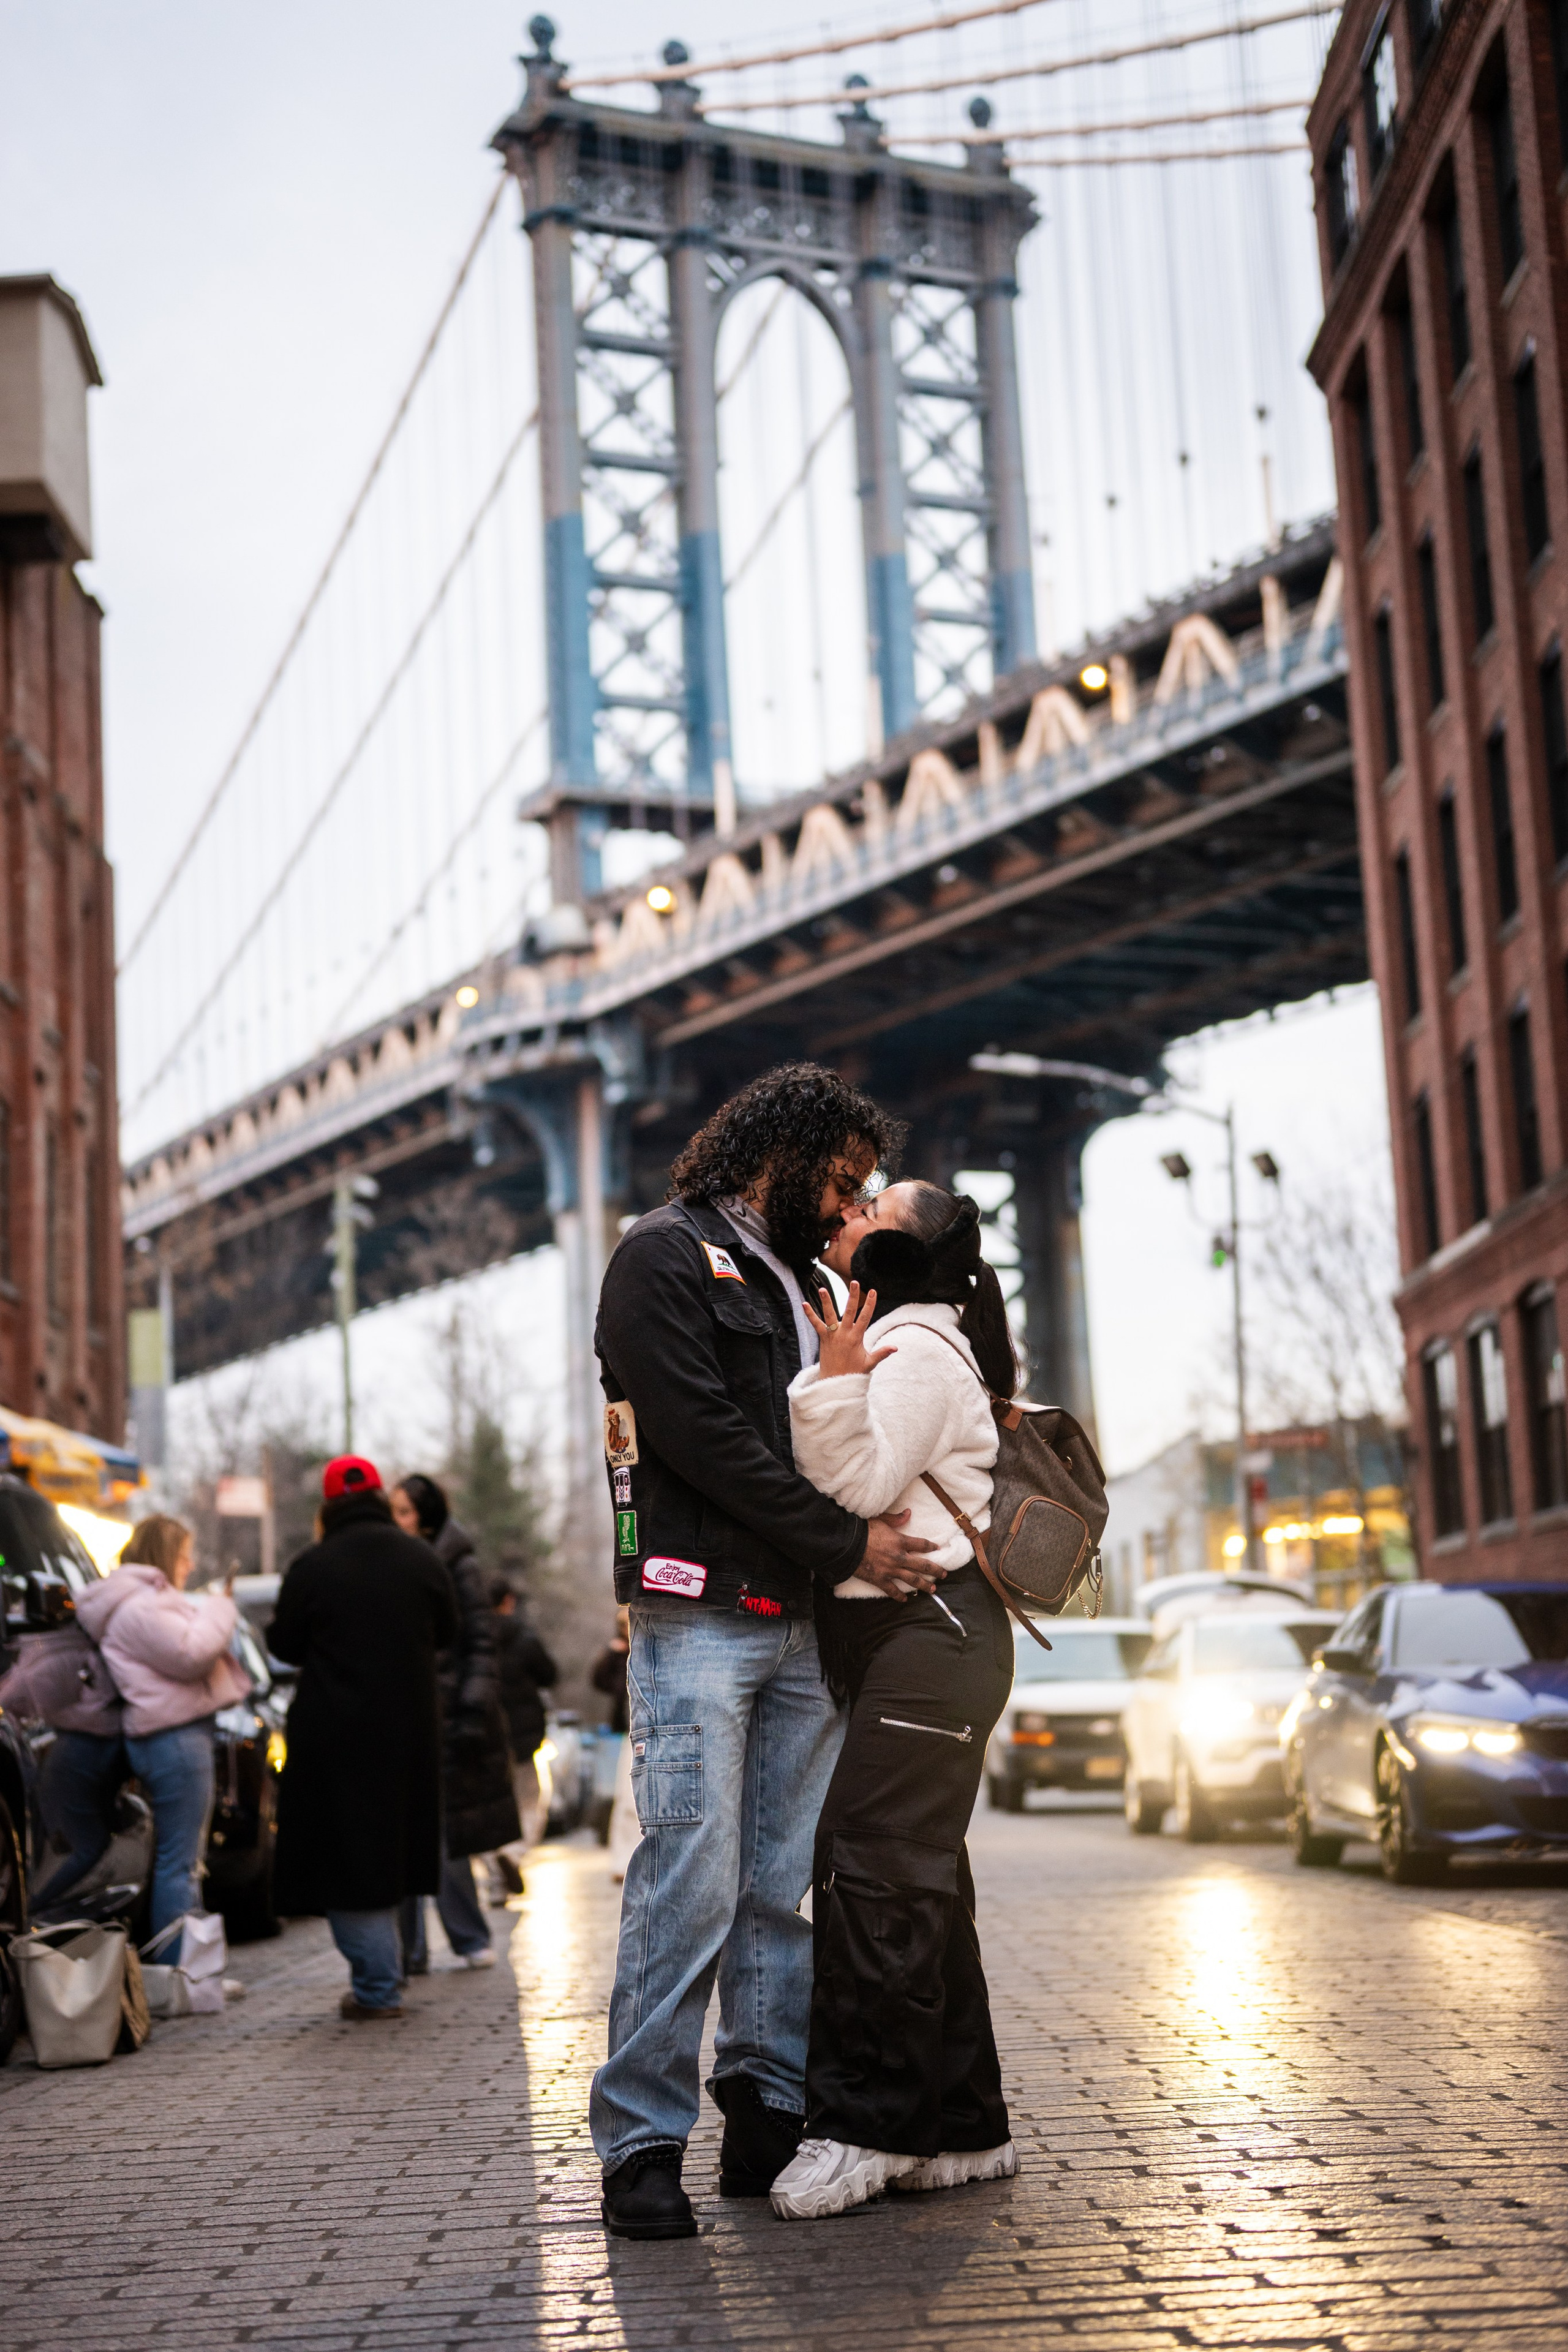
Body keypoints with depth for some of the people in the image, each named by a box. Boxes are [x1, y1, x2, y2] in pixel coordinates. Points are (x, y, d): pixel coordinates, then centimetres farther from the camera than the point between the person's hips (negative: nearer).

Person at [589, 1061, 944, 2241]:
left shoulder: (799, 1282, 24)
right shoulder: (666, 1254, -1)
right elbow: (702, 1437, -12)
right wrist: (847, 1538, -11)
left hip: (801, 1623, 8)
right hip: (700, 1615, -8)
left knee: (784, 1882, 6)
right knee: (693, 1879, -10)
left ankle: (768, 2116, 12)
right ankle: (643, 2141, -4)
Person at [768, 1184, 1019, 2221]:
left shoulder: (916, 1350, -9)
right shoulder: (895, 1347, 23)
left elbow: (862, 1487, -19)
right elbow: (847, 1491, 25)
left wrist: (837, 1380, -24)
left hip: (930, 1633, -11)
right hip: (902, 1639, 11)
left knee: (872, 1869, -12)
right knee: (917, 1880, 10)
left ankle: (866, 2124, -9)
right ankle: (964, 2127, 15)